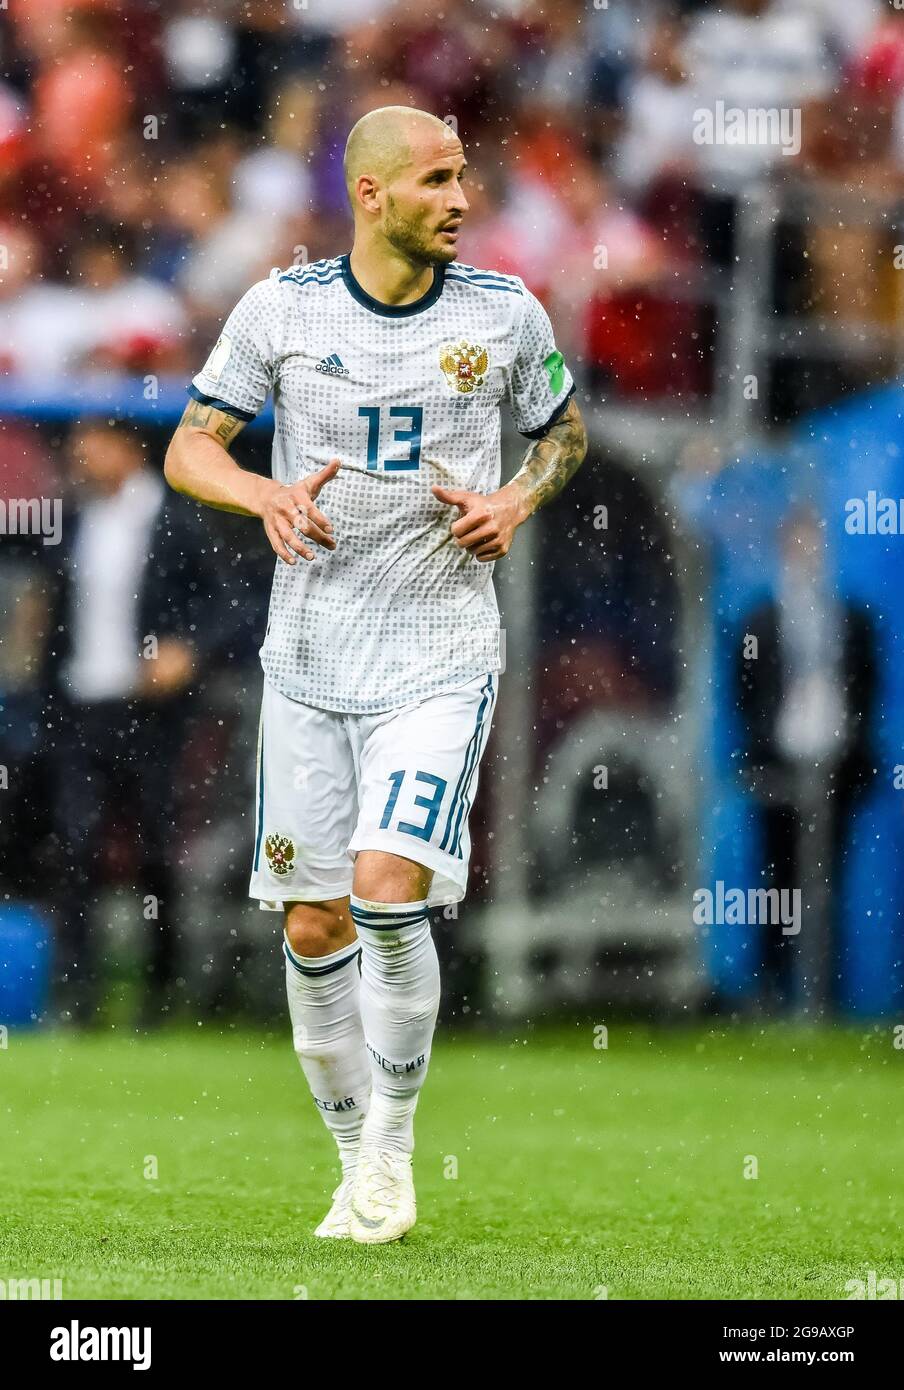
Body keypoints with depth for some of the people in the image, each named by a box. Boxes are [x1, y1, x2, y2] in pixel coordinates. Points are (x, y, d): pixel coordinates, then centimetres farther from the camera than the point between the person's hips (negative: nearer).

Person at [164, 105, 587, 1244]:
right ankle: (357, 1161, 20)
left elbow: (563, 430, 16)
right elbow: (189, 449, 3)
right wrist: (269, 495, -17)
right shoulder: (282, 308, -2)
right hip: (309, 661, 2)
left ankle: (393, 1134, 2)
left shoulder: (504, 314, -1)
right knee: (314, 927, 3)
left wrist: (519, 500, -5)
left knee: (388, 888, -19)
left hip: (440, 659, -2)